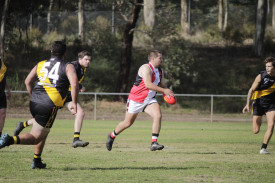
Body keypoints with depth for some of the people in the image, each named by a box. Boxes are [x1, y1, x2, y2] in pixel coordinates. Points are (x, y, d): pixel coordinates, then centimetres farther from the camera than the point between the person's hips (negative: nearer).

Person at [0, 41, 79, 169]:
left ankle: (36, 161, 28)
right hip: (50, 106, -6)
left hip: (34, 102, 6)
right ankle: (11, 140, -28)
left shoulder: (40, 65, 17)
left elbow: (28, 81, 15)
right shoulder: (67, 67, 3)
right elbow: (74, 83, -12)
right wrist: (74, 103, -6)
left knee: (43, 131, 29)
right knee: (35, 138, -3)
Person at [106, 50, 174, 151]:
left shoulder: (160, 71, 8)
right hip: (136, 99, -6)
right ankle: (112, 136, 33)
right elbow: (148, 84, -31)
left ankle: (154, 143, -19)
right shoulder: (146, 68, -20)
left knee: (158, 115, -19)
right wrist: (164, 91, -31)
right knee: (128, 123, 6)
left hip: (149, 99, 6)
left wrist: (167, 93, -8)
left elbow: (162, 85, 15)